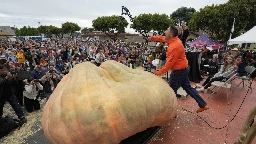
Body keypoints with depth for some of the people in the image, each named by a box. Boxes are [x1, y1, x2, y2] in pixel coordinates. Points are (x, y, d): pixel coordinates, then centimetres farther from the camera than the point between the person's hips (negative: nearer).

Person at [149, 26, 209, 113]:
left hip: (179, 71, -10)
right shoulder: (173, 40, 2)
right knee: (187, 87, 19)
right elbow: (163, 38, 22)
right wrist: (153, 38, 11)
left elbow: (170, 62, -26)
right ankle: (203, 105, 28)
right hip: (183, 69, 10)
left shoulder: (175, 46, -26)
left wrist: (159, 72, -21)